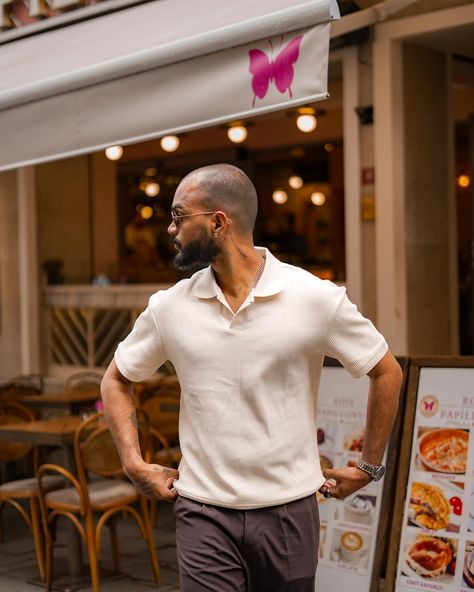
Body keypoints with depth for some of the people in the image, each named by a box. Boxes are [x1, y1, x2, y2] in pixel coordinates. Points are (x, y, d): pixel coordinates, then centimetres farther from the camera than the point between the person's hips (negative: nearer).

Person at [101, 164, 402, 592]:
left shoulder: (316, 298, -9)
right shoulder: (169, 307, -2)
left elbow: (387, 372, 2)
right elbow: (116, 381, 13)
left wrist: (369, 467, 3)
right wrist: (135, 464, 2)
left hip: (289, 510, -1)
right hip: (204, 513, 1)